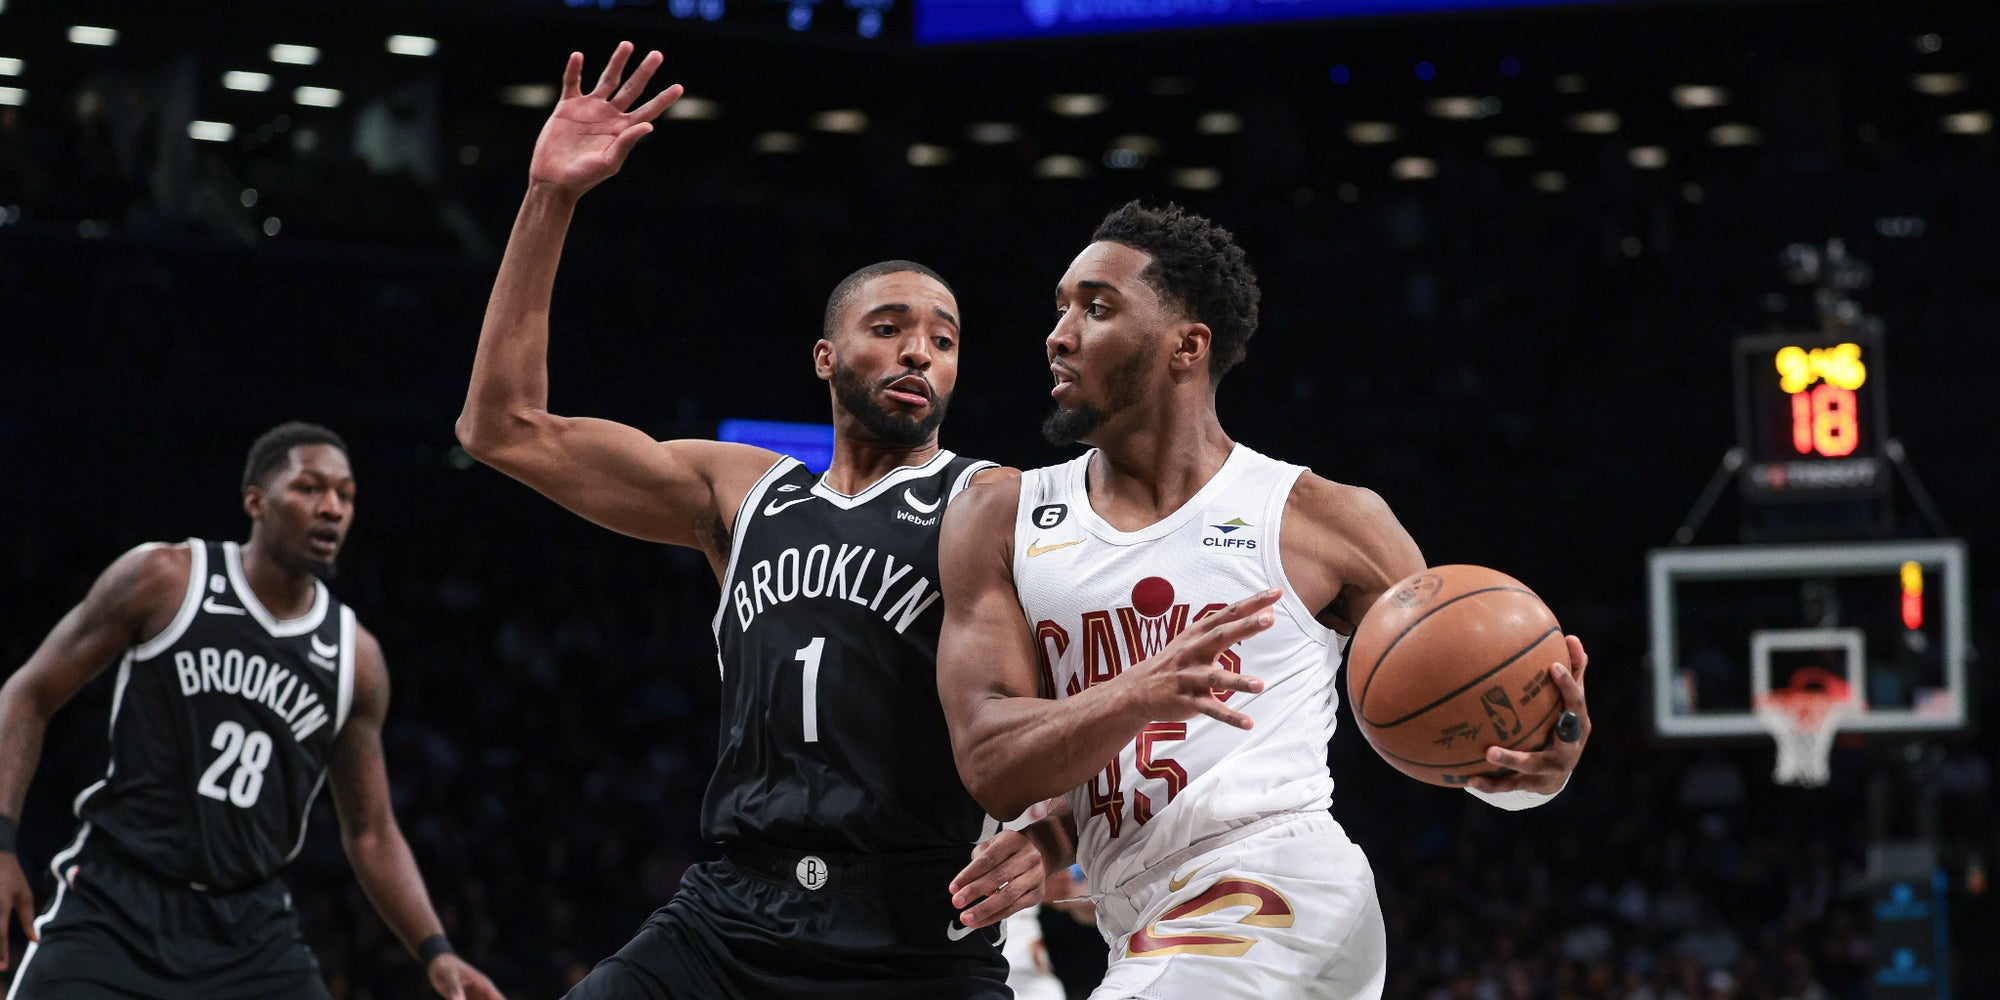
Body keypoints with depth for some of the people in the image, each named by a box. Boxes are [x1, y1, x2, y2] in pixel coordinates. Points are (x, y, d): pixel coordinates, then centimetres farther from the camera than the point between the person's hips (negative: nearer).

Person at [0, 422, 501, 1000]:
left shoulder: (356, 659, 6)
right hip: (114, 908, -3)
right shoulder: (164, 581, -4)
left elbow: (371, 834, 14)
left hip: (249, 928, 4)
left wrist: (434, 952, -1)